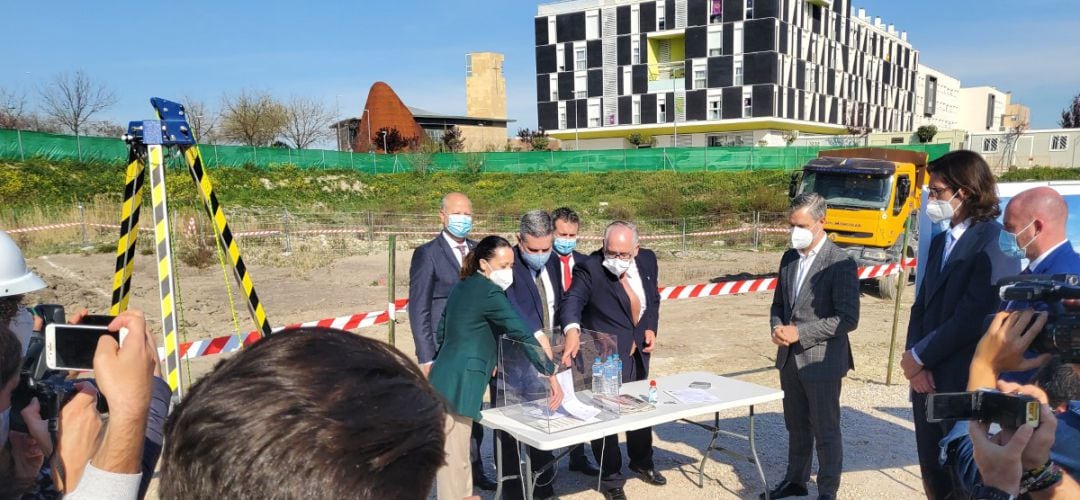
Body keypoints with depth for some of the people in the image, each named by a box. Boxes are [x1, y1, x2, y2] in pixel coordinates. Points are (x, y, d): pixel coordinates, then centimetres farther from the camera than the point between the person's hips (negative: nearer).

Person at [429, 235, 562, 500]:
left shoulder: (463, 287, 13)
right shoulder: (489, 292, -15)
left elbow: (441, 333, 19)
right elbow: (522, 334, -19)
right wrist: (552, 375, -17)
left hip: (447, 379, 10)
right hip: (459, 384, -10)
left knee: (453, 452, 20)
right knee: (453, 456, 0)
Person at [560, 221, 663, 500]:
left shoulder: (647, 260, -3)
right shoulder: (589, 269, -22)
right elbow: (573, 300, -38)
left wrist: (651, 328, -4)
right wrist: (572, 330, -57)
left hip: (638, 352, 6)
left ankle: (642, 462, 46)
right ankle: (611, 477, 26)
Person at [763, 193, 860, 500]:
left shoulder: (841, 264, -14)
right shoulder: (788, 258, 7)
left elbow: (847, 319, -18)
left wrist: (800, 333, -20)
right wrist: (777, 328, -4)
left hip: (821, 360, -6)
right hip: (789, 358, 6)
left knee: (826, 431, 8)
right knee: (796, 427, 20)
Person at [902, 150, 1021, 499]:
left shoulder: (994, 242, -14)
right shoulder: (941, 242, 14)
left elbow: (973, 317, -21)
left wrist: (919, 356, -11)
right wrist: (915, 360, -4)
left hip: (965, 385, -7)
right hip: (929, 380, 7)